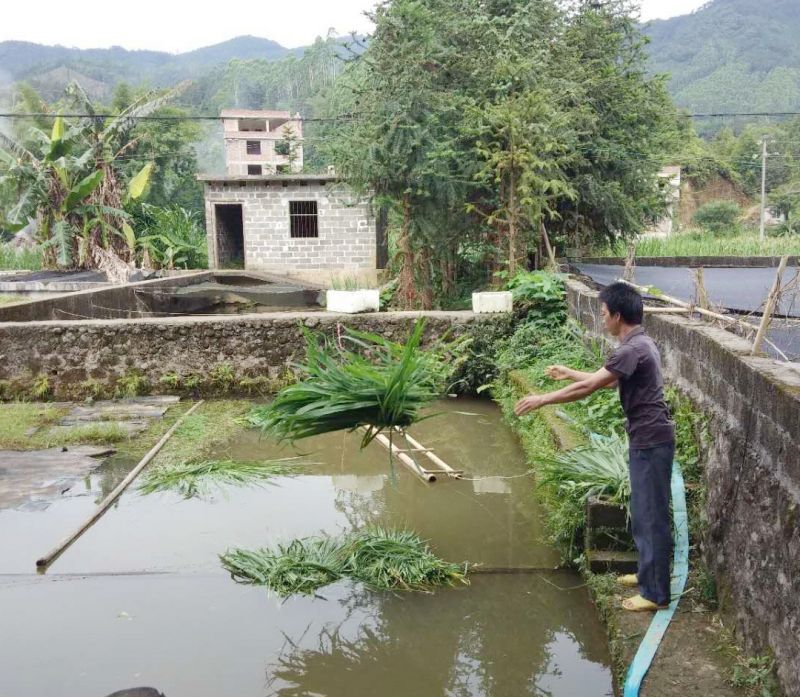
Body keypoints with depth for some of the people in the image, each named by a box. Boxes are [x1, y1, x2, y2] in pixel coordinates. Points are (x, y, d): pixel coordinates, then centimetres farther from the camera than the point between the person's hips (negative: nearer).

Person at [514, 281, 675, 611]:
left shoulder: (632, 349, -21)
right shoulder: (639, 344, 11)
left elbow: (588, 388, -24)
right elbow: (605, 380, 25)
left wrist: (542, 399, -17)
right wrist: (569, 373, 32)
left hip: (651, 442, -10)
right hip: (647, 440, 10)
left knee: (651, 516, -3)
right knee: (643, 513, 20)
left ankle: (656, 593, 6)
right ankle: (648, 574, 33)